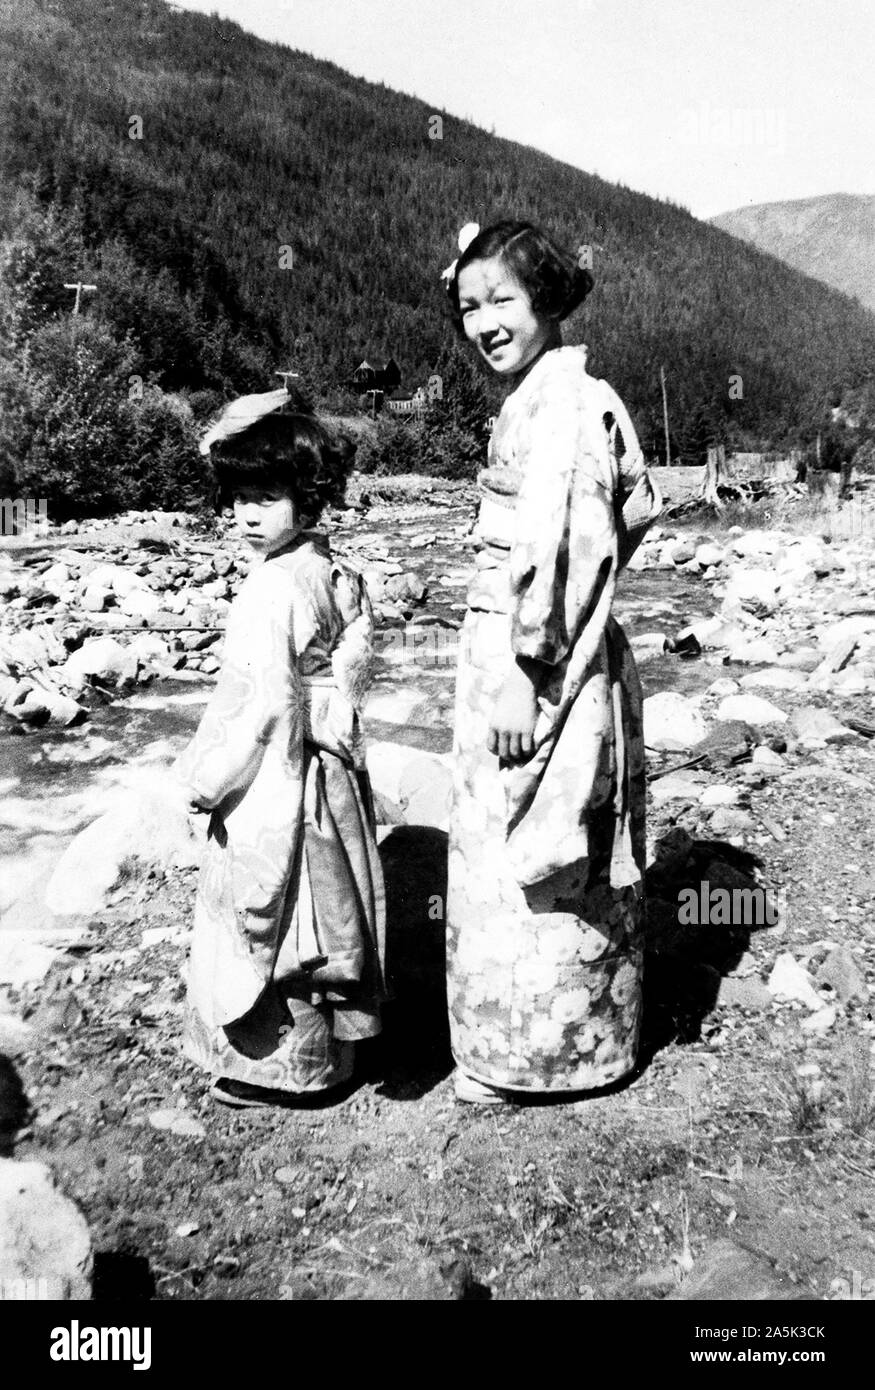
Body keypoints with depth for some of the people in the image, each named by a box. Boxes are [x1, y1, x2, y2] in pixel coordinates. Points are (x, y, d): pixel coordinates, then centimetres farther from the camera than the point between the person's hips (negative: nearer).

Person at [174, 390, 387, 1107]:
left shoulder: (271, 590, -22)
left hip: (273, 776, -9)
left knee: (268, 920, 7)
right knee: (323, 908, 20)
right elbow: (357, 666, 9)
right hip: (330, 769, 9)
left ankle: (278, 1065, 24)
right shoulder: (337, 573, 3)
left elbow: (269, 705, -23)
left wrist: (207, 778, -14)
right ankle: (331, 1042, 36)